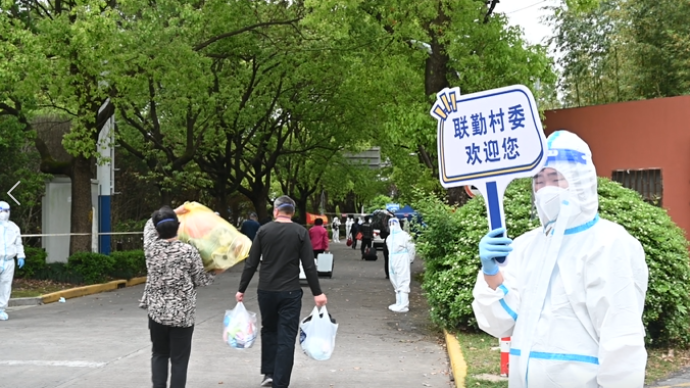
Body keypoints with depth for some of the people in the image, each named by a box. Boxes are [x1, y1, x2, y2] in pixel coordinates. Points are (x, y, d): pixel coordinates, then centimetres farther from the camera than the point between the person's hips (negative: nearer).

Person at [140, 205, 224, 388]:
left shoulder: (150, 247, -3)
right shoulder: (189, 251, -12)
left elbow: (149, 224, 18)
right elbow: (200, 280, -3)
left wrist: (176, 211, 24)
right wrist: (215, 273, 15)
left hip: (156, 311, 3)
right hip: (182, 314, -3)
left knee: (159, 355, 17)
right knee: (179, 360, 4)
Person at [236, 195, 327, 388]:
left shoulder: (263, 230, 0)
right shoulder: (301, 232, -4)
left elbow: (251, 264, 0)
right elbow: (309, 266, -8)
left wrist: (241, 289, 7)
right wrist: (317, 293, -3)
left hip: (266, 290, 2)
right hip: (290, 292, -2)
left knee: (269, 331, 22)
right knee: (286, 338, 2)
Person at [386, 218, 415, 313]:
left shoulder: (403, 235, -10)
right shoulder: (389, 237, 13)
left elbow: (411, 248, -7)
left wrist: (409, 260, -1)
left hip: (402, 263, -9)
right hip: (393, 263, 9)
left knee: (403, 283, -9)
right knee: (396, 283, 15)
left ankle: (403, 305, -10)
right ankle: (399, 303, 25)